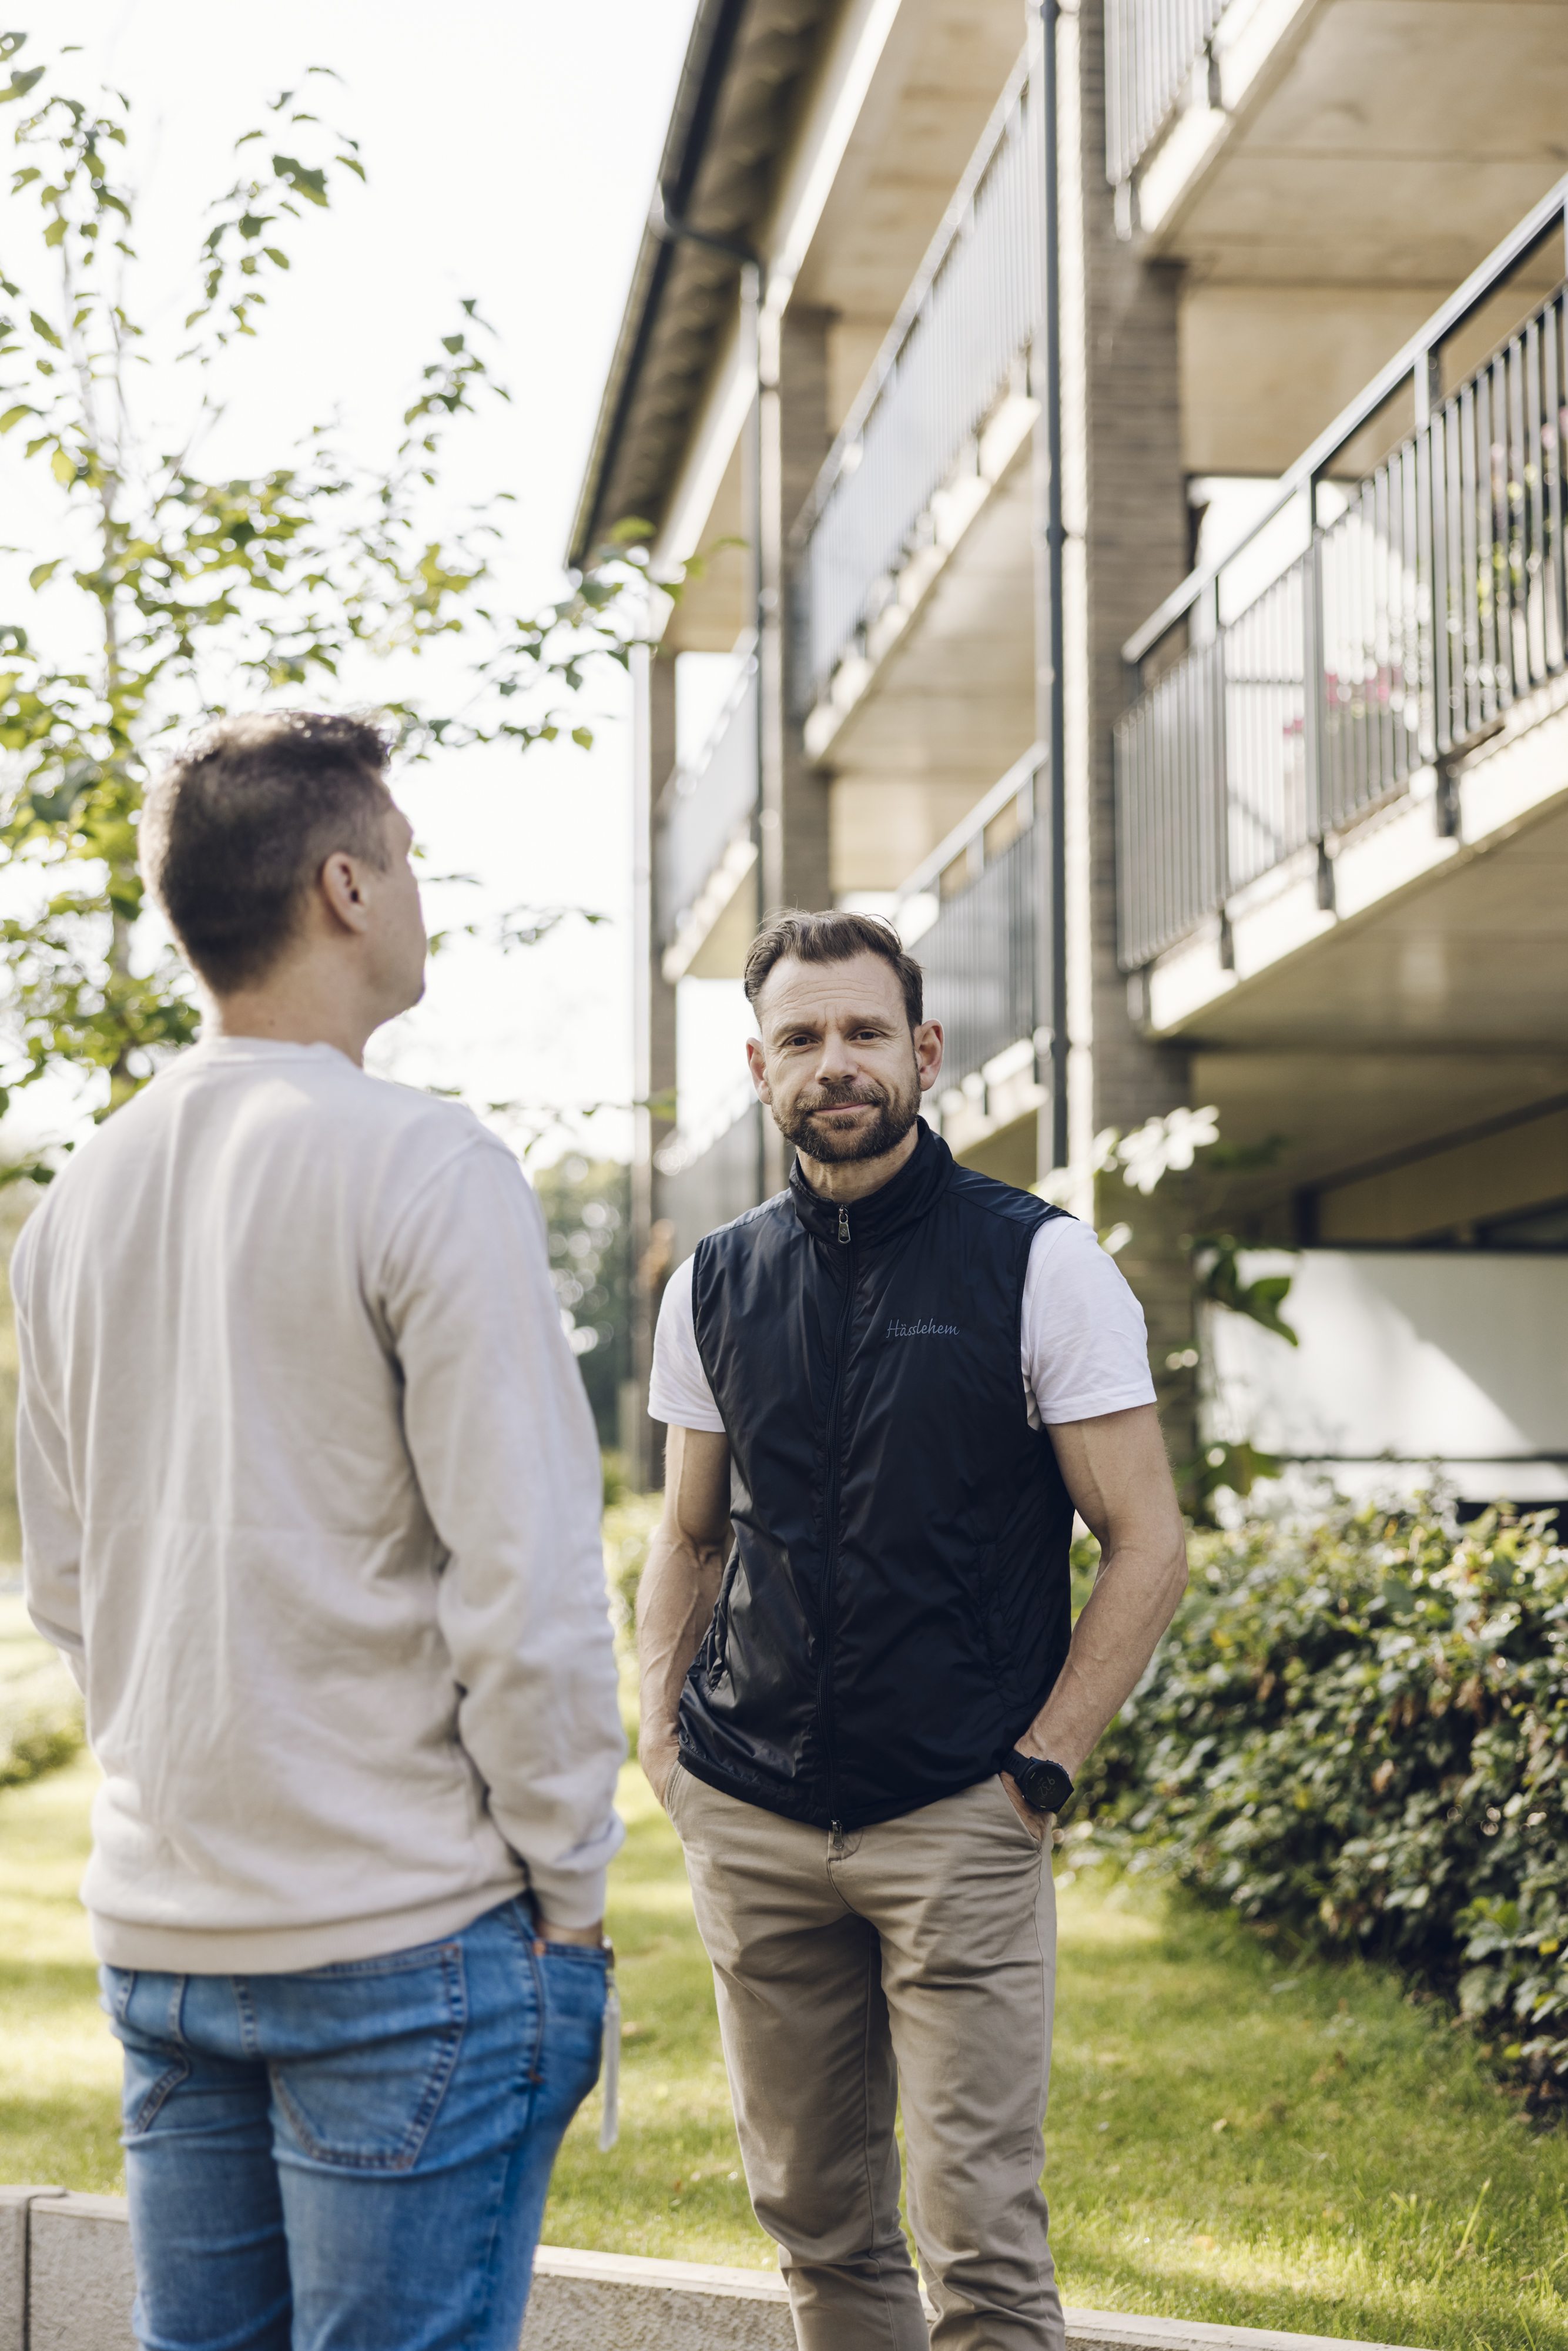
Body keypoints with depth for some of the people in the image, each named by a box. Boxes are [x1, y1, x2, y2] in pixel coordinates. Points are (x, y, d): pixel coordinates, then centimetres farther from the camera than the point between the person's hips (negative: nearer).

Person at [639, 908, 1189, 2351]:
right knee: (814, 2218, 10)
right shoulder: (715, 1286, 9)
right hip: (749, 1826, 4)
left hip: (959, 1826, -4)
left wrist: (1038, 1771, -9)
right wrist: (662, 1734, 7)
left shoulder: (1038, 1262, -3)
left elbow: (1148, 1545, -3)